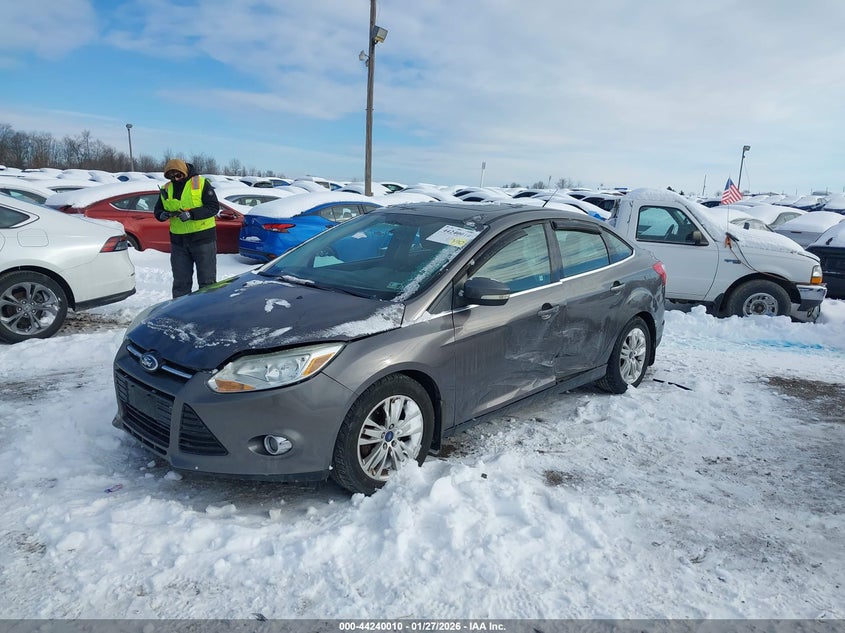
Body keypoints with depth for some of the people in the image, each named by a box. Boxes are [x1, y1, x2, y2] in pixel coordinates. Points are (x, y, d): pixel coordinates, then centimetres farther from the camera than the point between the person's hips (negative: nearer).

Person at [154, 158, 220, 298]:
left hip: (202, 238, -4)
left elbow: (214, 207, -13)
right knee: (180, 281, 11)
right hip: (178, 241, 5)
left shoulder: (201, 183, -5)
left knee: (207, 280, 1)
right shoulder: (166, 189, 10)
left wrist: (191, 214, -24)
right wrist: (162, 215, -9)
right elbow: (158, 210, 15)